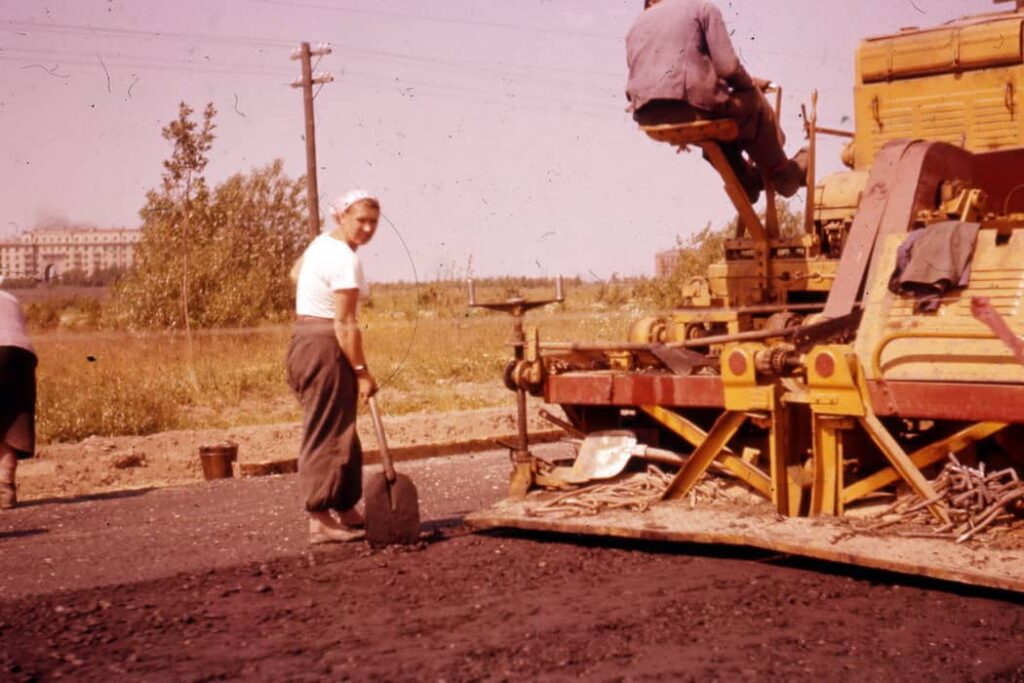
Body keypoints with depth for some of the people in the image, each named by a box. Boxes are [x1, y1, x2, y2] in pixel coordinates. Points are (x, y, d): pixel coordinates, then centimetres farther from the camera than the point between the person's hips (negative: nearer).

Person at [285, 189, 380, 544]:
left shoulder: (324, 241, 12)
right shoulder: (346, 260, -17)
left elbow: (296, 273, 32)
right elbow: (345, 324, -20)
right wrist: (361, 371, -16)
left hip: (305, 339, 10)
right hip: (325, 346, -10)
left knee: (340, 433, 15)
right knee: (327, 433, -6)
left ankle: (345, 510, 22)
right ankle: (320, 519, -3)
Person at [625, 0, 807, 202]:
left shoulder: (636, 25, 24)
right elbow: (728, 67, -2)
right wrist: (750, 83, 19)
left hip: (648, 116, 6)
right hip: (691, 105, -6)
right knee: (754, 104, 22)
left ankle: (747, 181, 38)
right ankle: (784, 175, 31)